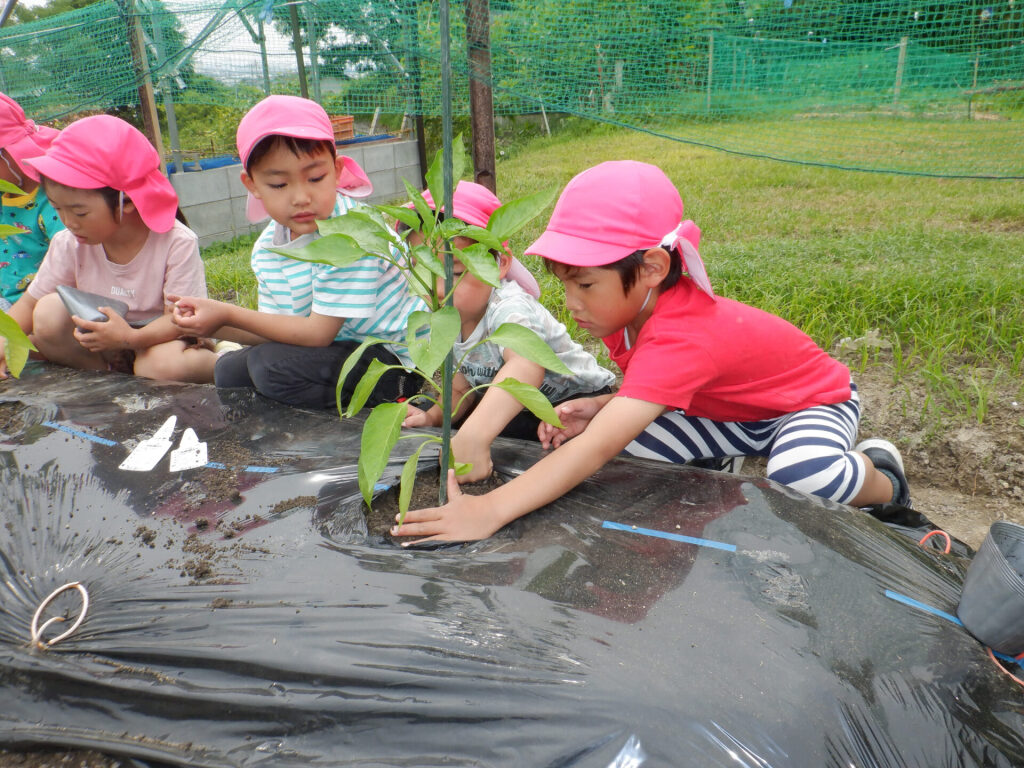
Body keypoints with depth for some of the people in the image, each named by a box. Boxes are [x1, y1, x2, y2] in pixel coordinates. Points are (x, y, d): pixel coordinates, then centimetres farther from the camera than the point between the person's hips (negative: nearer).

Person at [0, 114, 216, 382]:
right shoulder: (68, 244, -5)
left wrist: (130, 337, -39)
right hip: (99, 342, 6)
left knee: (168, 365, -39)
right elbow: (30, 303, 4)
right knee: (48, 311, -19)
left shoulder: (177, 242, -20)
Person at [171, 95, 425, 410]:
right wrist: (214, 325, -11)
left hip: (392, 357, -8)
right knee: (229, 369, 10)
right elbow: (281, 329, 6)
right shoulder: (266, 249, 0)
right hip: (339, 347, 9)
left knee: (273, 367, -26)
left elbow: (319, 333, -23)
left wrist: (227, 315, -19)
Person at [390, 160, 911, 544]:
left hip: (813, 400, -7)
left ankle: (878, 477, -2)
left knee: (802, 476, -39)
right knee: (631, 439, -15)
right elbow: (651, 393, 1)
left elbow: (597, 448, -51)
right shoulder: (632, 310, -14)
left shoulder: (682, 338, -42)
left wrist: (491, 510, -60)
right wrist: (601, 408, -21)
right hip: (728, 410, 7)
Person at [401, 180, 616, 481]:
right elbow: (462, 385, 7)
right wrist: (434, 416, -15)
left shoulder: (509, 310, -34)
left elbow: (526, 367, -57)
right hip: (516, 407, 8)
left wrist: (473, 437, -71)